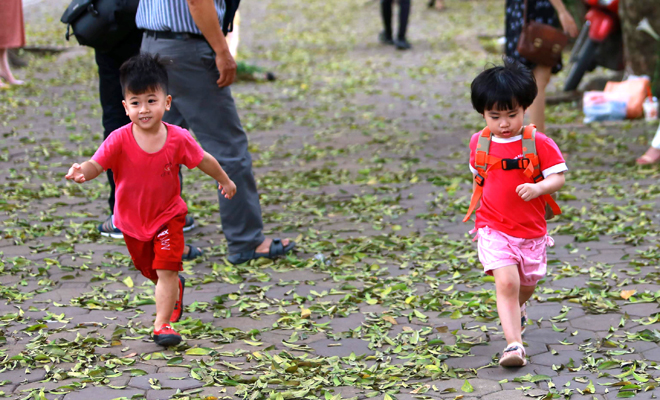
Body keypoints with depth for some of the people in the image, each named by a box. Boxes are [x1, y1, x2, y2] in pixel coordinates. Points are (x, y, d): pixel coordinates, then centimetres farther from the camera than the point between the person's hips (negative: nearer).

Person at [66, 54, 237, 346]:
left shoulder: (178, 139, -18)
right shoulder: (120, 140, -22)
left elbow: (204, 160, -1)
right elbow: (97, 164, -33)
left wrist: (224, 180, 14)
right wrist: (82, 172, -57)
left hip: (168, 216, -2)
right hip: (132, 220, 2)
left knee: (166, 271, -12)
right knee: (150, 272, 22)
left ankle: (162, 324, -1)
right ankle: (175, 288, 54)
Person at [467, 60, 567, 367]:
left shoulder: (539, 143, -10)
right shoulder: (479, 143, 0)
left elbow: (558, 177, -11)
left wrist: (538, 188, -31)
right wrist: (477, 210, 19)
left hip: (531, 229, 1)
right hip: (493, 229, 0)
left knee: (527, 284, 19)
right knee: (506, 282, -18)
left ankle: (516, 309, 54)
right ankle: (514, 344, -18)